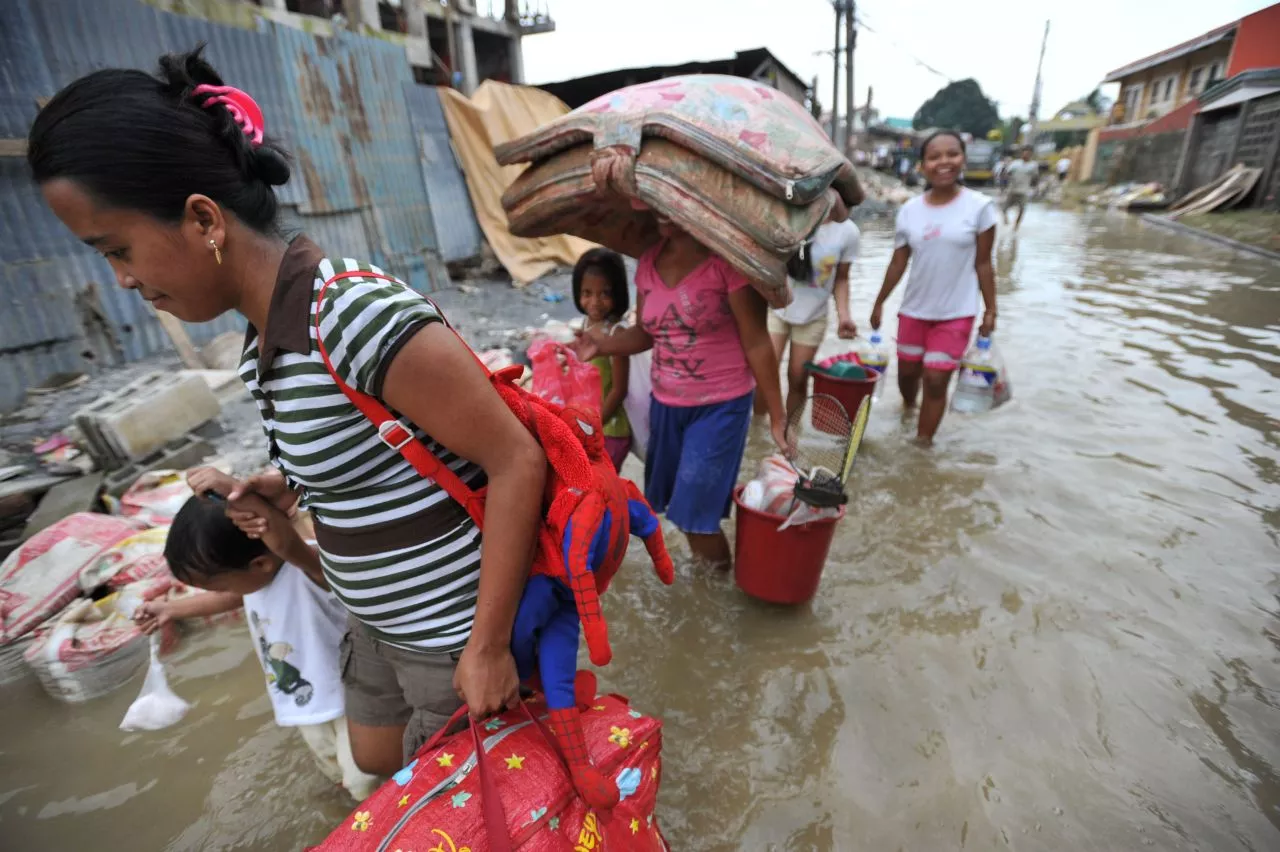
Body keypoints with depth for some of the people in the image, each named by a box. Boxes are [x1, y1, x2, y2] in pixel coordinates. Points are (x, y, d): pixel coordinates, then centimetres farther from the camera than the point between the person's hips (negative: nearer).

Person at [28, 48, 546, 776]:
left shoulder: (360, 316, -30)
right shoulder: (269, 326, -1)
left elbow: (518, 463, -28)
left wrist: (487, 647, -22)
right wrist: (291, 484, -3)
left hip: (452, 631, -8)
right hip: (379, 619, 9)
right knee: (377, 762, 31)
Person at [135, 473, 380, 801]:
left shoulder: (308, 570, -36)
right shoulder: (251, 574, -9)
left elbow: (285, 542, -61)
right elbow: (232, 598, 16)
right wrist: (172, 609, 22)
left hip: (346, 699, -9)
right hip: (305, 704, 9)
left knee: (366, 782, 6)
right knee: (338, 774, 29)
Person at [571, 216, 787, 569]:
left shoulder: (727, 259, -16)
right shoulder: (648, 262, 4)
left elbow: (756, 342, -15)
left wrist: (777, 416, -12)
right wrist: (604, 343, -10)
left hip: (720, 405, -6)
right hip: (665, 403, 6)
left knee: (695, 510, -1)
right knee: (675, 502, 16)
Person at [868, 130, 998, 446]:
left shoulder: (979, 206, -8)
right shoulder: (909, 210, -2)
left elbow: (983, 264, -4)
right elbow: (898, 263, 5)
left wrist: (990, 309, -3)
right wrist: (879, 303, 7)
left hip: (956, 314, -3)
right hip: (913, 310, 3)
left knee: (936, 381, -2)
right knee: (907, 372, 16)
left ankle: (922, 442, 11)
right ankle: (908, 409, 47)